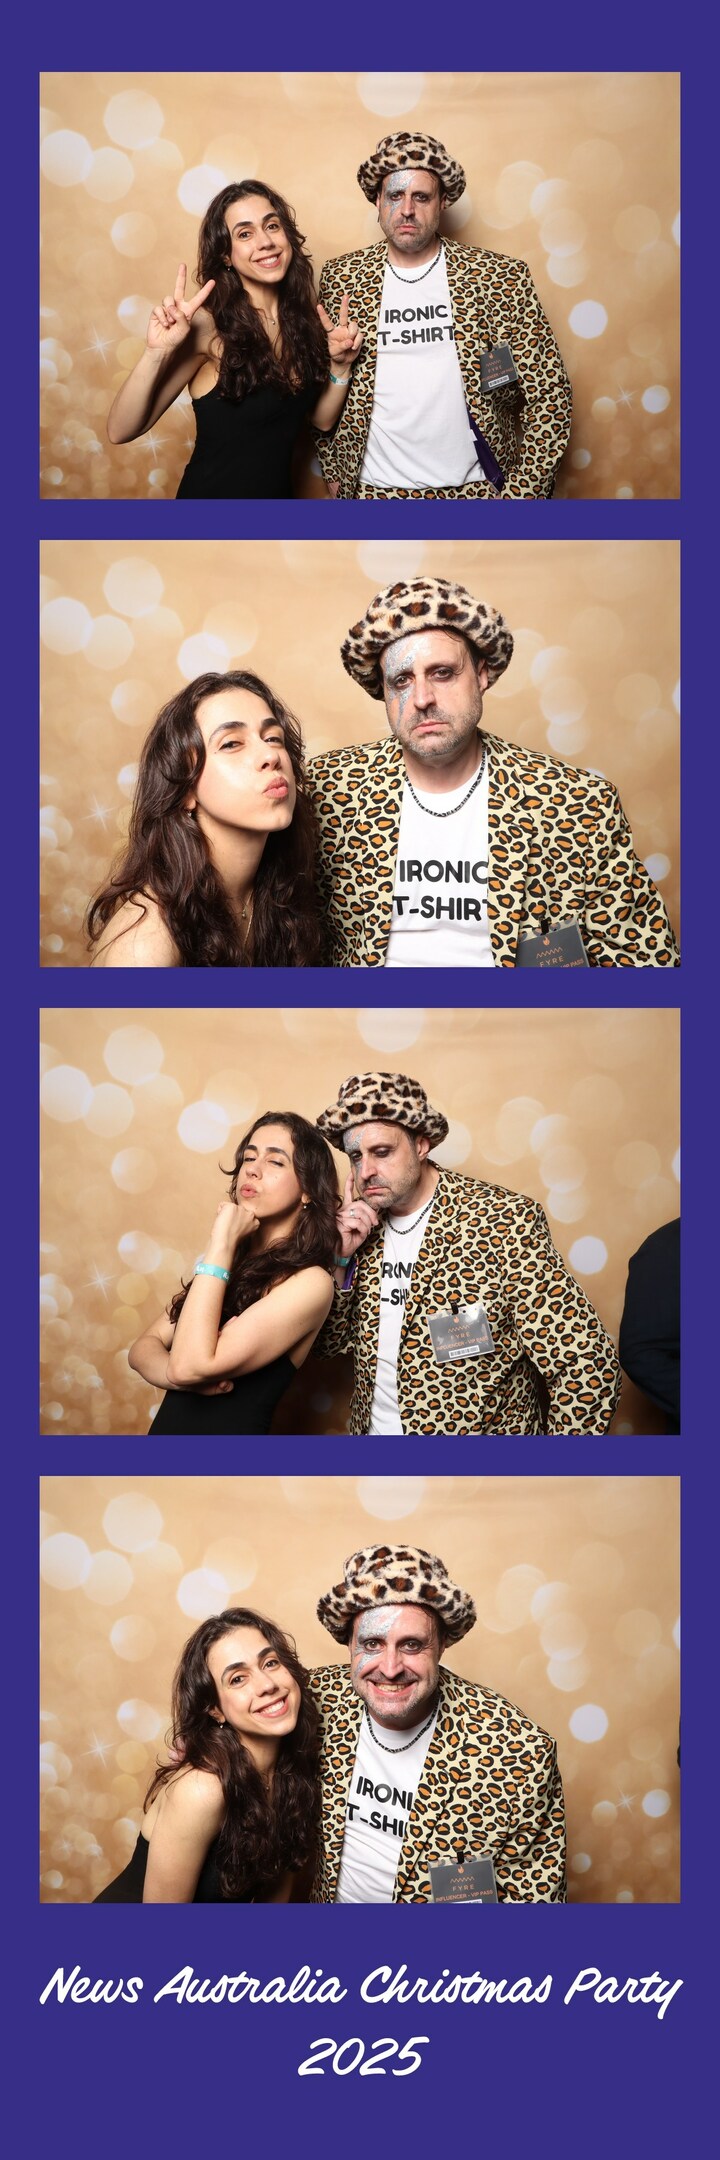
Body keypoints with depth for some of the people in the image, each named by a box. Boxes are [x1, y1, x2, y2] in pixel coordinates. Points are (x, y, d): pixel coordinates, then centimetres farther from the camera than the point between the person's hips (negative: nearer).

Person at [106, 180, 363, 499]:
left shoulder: (304, 316, -4)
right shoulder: (208, 325, -18)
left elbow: (322, 419, 5)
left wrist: (340, 366, -11)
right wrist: (157, 352, -34)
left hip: (280, 490, 5)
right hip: (212, 493, -5)